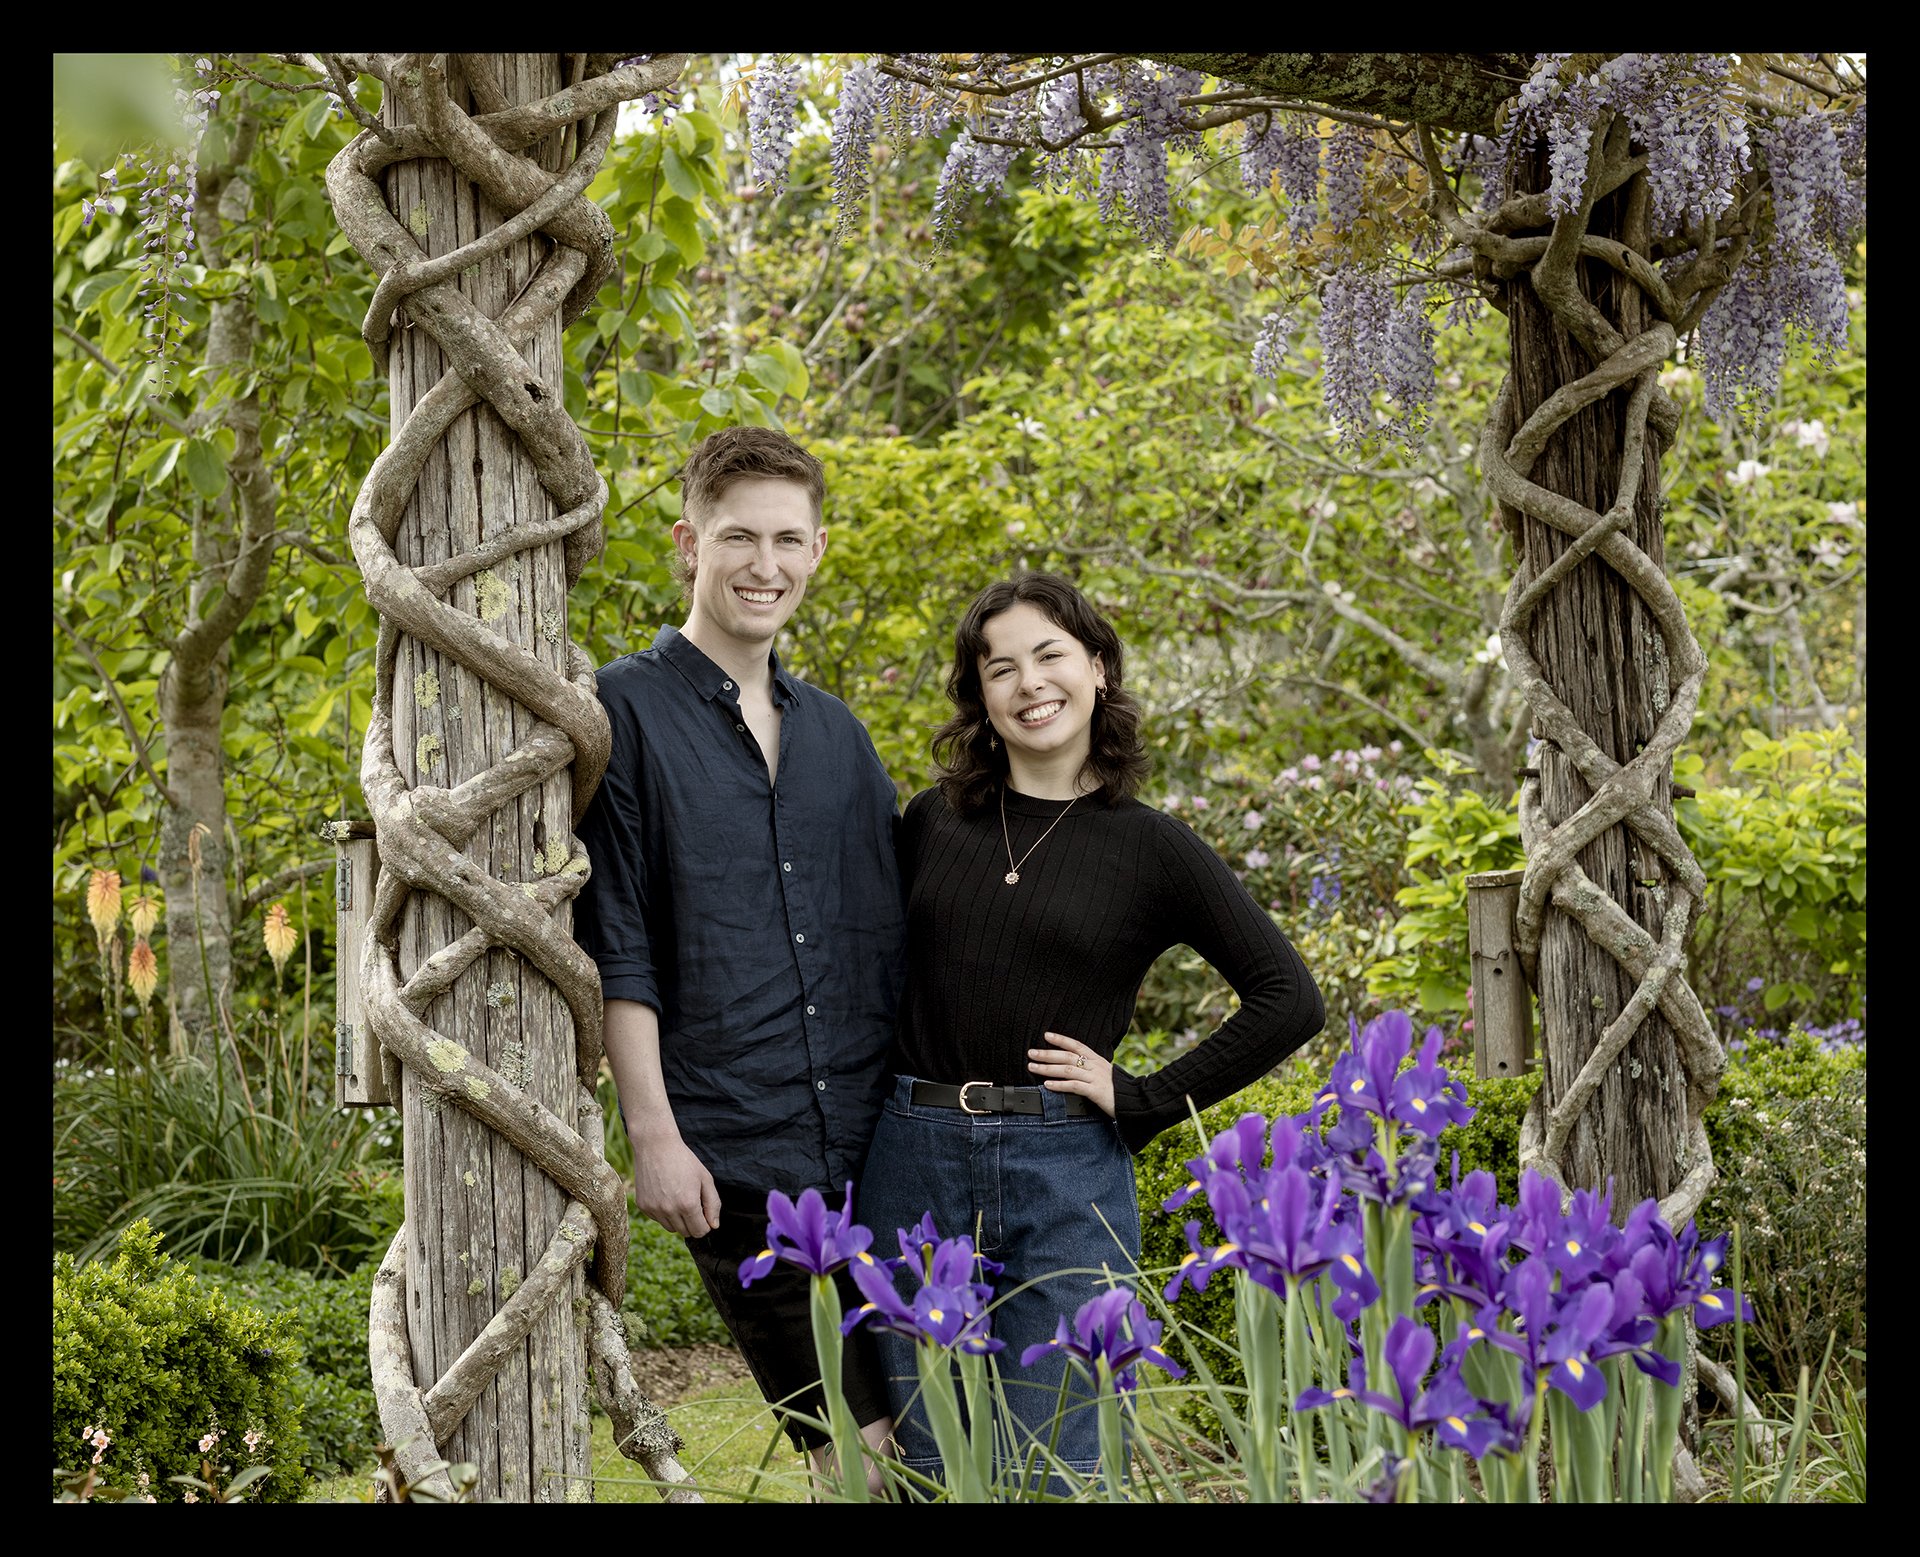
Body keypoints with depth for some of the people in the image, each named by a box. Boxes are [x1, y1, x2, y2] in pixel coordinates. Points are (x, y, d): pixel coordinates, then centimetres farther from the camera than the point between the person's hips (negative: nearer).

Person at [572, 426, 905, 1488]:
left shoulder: (834, 730, 14)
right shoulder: (626, 710, -3)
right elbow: (615, 947, -7)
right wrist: (654, 1135, -11)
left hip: (876, 1137, 5)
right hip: (730, 1153, -5)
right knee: (844, 1441, 1)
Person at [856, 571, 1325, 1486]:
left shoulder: (1151, 848, 0)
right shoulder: (932, 822, 7)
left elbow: (1290, 1000, -1)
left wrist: (1143, 1101, -5)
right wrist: (879, 1096, 7)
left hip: (1067, 1175, -2)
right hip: (914, 1163, 3)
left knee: (1057, 1468, 0)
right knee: (929, 1466, 10)